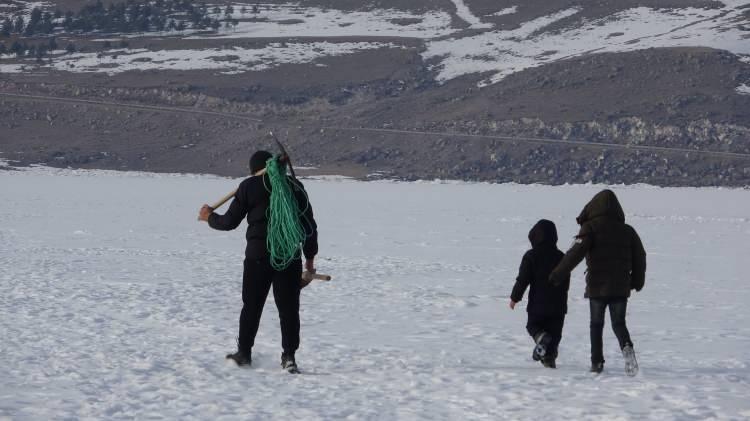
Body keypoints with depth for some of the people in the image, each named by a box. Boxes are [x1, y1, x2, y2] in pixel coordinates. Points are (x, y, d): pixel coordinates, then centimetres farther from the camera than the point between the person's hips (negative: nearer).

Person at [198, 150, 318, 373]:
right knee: (289, 308, 5)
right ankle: (289, 356, 1)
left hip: (258, 256, -2)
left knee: (251, 306, 11)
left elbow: (230, 221, 3)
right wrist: (310, 256, 16)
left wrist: (210, 217, 23)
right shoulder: (295, 186, 7)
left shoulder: (249, 186, -1)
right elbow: (309, 224, 8)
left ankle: (244, 352, 18)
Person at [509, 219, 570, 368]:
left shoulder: (531, 257, -9)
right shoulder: (561, 257, 4)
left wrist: (514, 297, 3)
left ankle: (541, 337, -17)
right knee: (555, 333, 10)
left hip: (537, 303, -3)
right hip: (558, 305, 3)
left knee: (533, 325, 14)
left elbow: (522, 279, -9)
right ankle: (549, 358, -1)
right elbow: (566, 282, 11)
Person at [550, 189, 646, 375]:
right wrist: (637, 281, 27)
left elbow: (575, 253, -15)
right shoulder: (627, 231, 8)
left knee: (596, 325, 11)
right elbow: (640, 257, 13)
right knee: (619, 324, 8)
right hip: (621, 287, 3)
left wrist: (558, 274, -12)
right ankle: (627, 347, -21)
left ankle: (597, 362, 9)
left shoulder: (590, 228, -6)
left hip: (596, 287, -3)